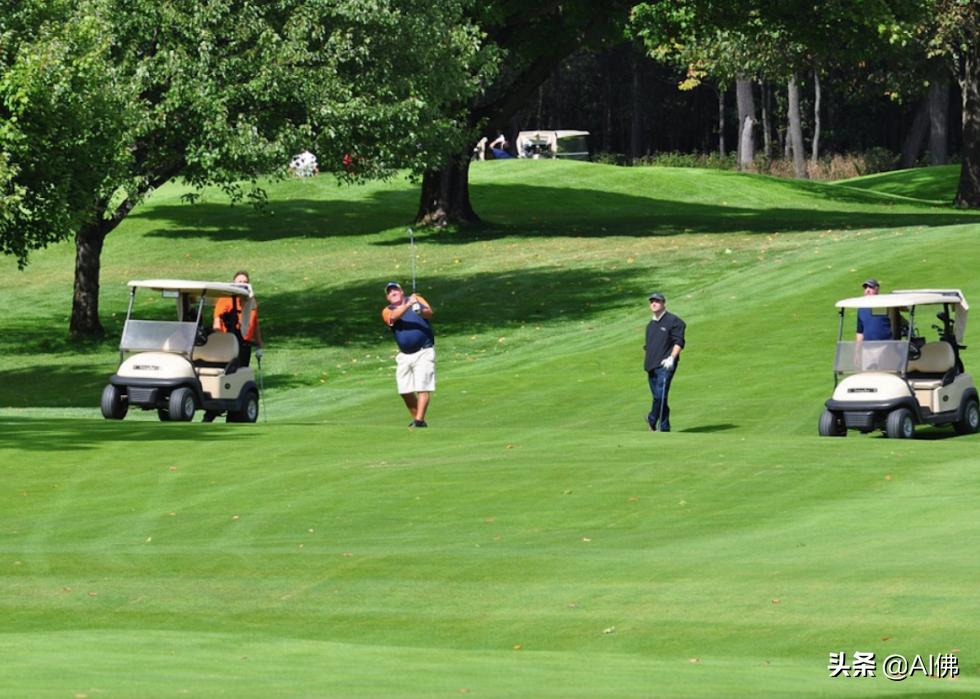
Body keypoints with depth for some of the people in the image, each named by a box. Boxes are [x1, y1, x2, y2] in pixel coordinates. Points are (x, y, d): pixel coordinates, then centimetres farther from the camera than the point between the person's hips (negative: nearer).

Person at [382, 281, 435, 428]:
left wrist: (421, 311, -35)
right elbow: (393, 317, -16)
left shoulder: (416, 299, 5)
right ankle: (415, 419, 22)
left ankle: (420, 421, -14)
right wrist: (408, 305, -31)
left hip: (424, 352, -4)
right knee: (405, 391, 7)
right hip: (404, 355, 4)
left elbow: (429, 312, -12)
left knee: (422, 388, -12)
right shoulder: (387, 311, 7)